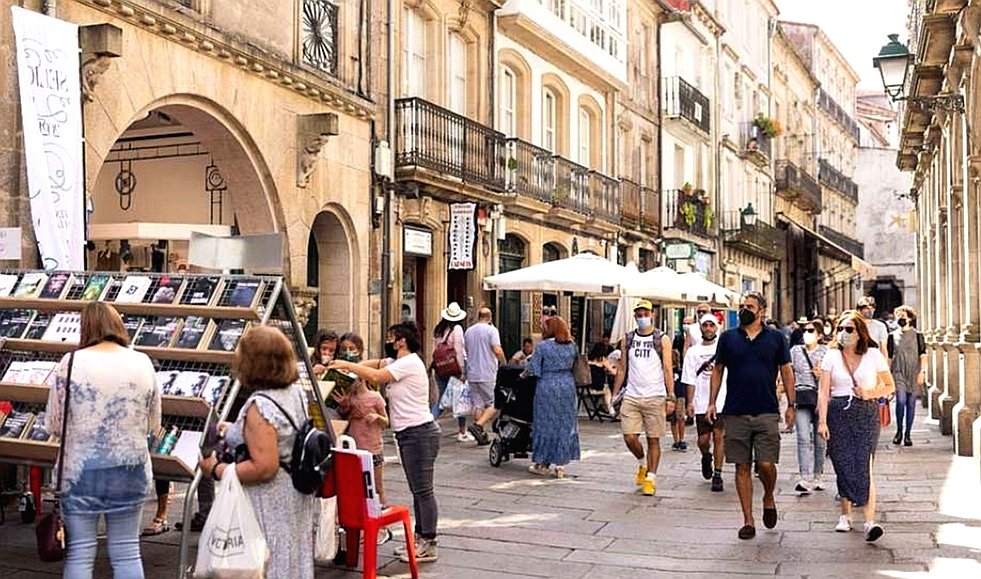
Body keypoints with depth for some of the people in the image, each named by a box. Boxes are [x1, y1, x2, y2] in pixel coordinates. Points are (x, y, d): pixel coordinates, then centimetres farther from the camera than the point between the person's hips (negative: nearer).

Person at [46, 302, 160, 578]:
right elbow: (153, 425, 4)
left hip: (80, 470, -2)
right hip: (130, 469, 2)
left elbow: (53, 423, -3)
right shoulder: (142, 363, -2)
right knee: (127, 552, 11)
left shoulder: (71, 362, -8)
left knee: (79, 553, 8)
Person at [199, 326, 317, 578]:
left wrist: (216, 470, -16)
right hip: (294, 498, 9)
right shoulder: (295, 392, 3)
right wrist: (238, 432, 21)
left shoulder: (260, 406, -23)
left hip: (270, 507, -9)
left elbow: (264, 467, -27)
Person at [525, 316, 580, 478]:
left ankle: (543, 463, 13)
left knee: (545, 424, 6)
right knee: (565, 425, 8)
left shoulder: (543, 346, -8)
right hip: (567, 386, 4)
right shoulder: (571, 346, 5)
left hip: (547, 387, -4)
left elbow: (533, 368, -5)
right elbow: (573, 365, 10)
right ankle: (560, 464, 9)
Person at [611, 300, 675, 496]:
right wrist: (615, 394, 9)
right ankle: (642, 463, 25)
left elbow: (668, 370, -1)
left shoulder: (662, 340, 1)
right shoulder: (627, 340, 10)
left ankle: (650, 477, 11)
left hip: (655, 398, -2)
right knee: (629, 437, -4)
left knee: (653, 439, 1)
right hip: (631, 397, 3)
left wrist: (670, 397, -8)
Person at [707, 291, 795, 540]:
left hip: (767, 412, -1)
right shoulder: (728, 338, 6)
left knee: (766, 464, -8)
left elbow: (786, 372, 9)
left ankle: (768, 498, 24)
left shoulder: (775, 338, 5)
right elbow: (718, 370, 11)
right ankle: (748, 520, 12)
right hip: (735, 414, 1)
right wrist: (712, 402, 4)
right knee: (742, 468, 4)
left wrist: (791, 405, 4)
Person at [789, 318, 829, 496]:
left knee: (819, 440, 7)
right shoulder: (795, 351, 11)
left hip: (820, 398, 0)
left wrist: (822, 375, -12)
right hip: (801, 400, 0)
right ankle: (805, 479, -15)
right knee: (804, 439, -11)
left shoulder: (826, 352, 5)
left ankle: (817, 477, 23)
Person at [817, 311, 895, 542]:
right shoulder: (832, 356, 5)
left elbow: (890, 386, 10)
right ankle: (845, 515, 22)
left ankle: (870, 521, -14)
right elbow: (823, 392, 1)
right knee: (843, 466, 5)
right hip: (838, 414, 2)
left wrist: (870, 393, -9)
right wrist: (822, 421, -7)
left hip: (866, 413, -1)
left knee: (864, 466, -11)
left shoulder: (873, 355, 3)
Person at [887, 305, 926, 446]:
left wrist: (922, 371, -11)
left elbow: (923, 355, -1)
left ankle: (907, 434, 12)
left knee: (911, 403, 3)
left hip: (913, 373, 0)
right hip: (898, 373, 0)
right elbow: (889, 356, 11)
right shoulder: (893, 336, 7)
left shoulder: (917, 335, 2)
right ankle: (899, 430, 3)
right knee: (901, 400, -15)